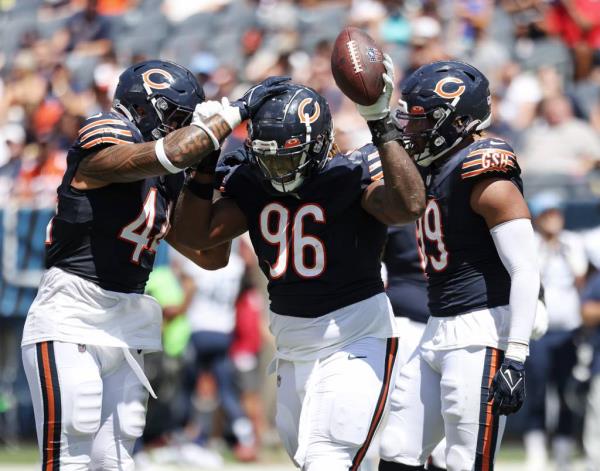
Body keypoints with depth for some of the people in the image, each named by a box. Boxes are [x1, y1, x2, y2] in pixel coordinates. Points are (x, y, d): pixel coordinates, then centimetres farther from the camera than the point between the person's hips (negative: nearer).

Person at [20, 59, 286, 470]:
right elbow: (170, 153, -28)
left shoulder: (168, 185, 16)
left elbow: (212, 256, 20)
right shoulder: (104, 144, -9)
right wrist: (237, 110, -18)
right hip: (70, 323, -8)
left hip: (125, 327, 8)